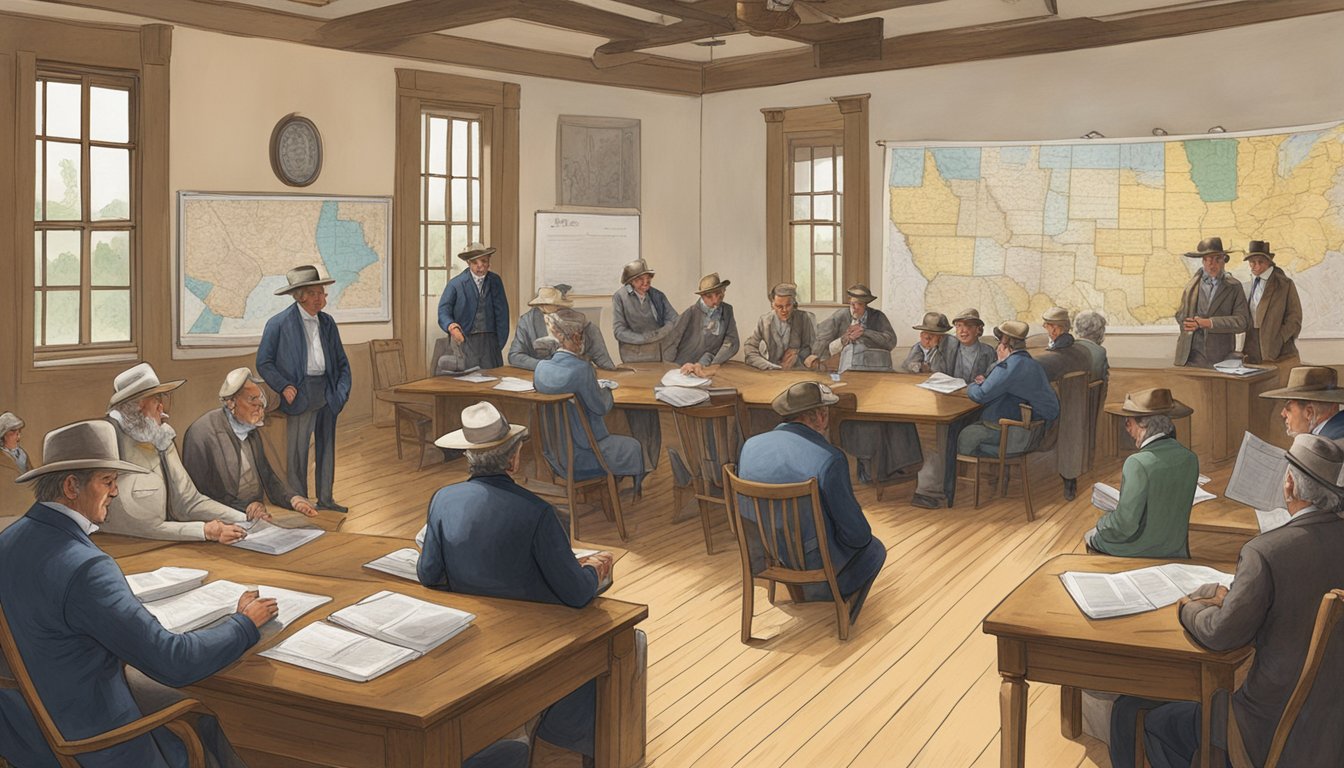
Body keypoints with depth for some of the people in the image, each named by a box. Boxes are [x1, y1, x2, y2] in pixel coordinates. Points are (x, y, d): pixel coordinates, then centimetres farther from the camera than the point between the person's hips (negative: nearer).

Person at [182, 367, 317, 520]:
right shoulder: (202, 433, -12)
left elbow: (267, 476, 18)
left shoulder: (251, 431, 13)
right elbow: (199, 493, -14)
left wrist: (293, 498, -1)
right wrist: (243, 507, -19)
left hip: (256, 516, 7)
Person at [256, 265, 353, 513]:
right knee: (297, 451, -1)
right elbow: (264, 362, -4)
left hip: (327, 392, 6)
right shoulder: (279, 323, -6)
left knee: (327, 446, 13)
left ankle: (325, 498, 24)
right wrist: (284, 386, -15)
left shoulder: (327, 322, 11)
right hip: (301, 394, -5)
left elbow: (342, 361, 16)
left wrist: (342, 389, 2)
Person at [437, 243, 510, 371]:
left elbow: (502, 313, 8)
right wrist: (452, 326, -28)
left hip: (490, 340, 3)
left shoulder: (495, 281, 7)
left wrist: (500, 343, 1)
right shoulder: (456, 284, -3)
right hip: (465, 340, -3)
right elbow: (443, 311, -7)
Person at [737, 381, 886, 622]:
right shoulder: (830, 459, -24)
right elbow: (857, 535, -16)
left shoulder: (750, 446, -8)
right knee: (874, 549, 24)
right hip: (811, 564, -6)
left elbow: (744, 508, 7)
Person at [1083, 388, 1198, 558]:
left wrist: (1097, 530, -7)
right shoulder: (1190, 459, -6)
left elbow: (1125, 526, -26)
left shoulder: (1138, 463, -28)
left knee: (1090, 537, 19)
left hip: (1138, 553, -6)